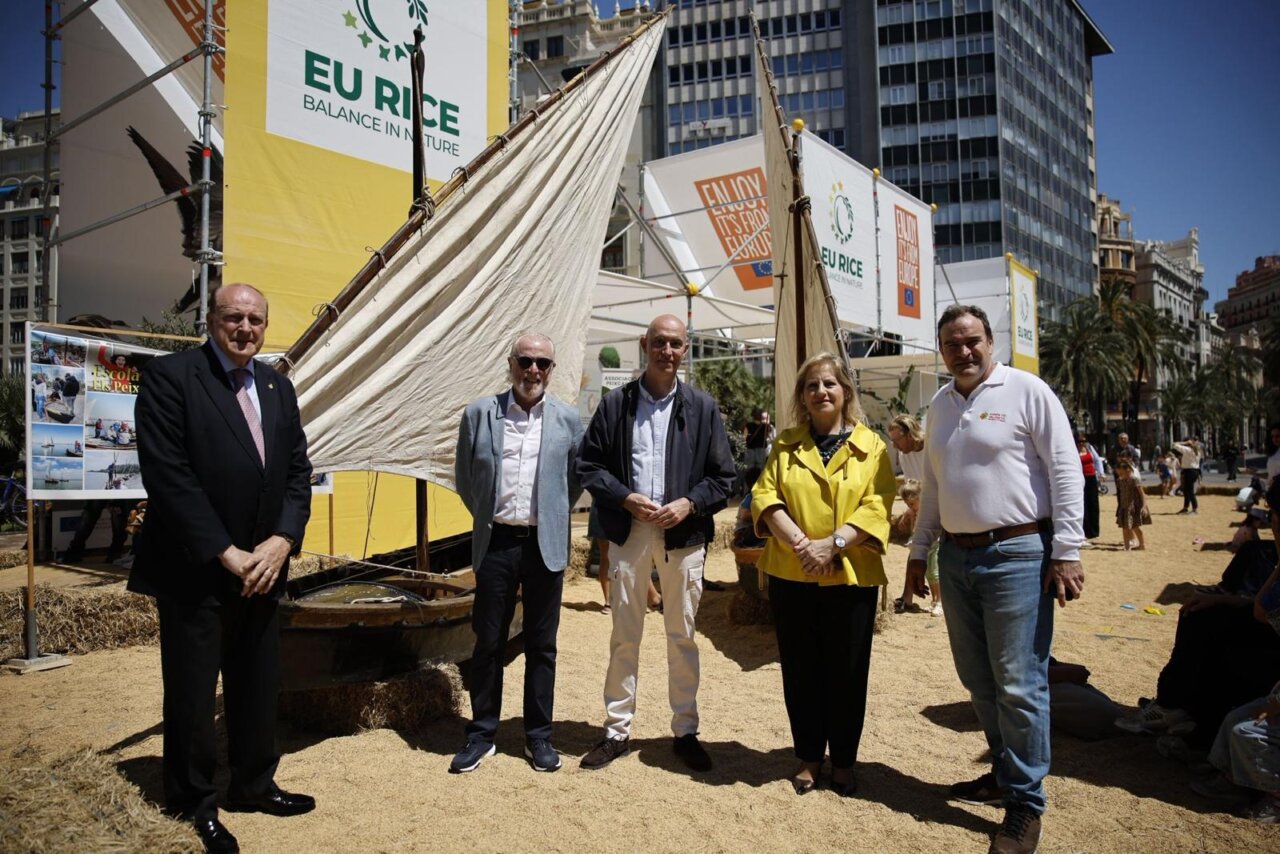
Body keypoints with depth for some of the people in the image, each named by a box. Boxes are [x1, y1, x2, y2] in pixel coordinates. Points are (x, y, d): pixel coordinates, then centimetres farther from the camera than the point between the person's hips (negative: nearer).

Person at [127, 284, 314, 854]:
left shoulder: (278, 387, 9)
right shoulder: (170, 377, -9)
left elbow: (298, 470, 8)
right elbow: (168, 476, -16)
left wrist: (281, 540, -7)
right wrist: (227, 554, -17)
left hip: (262, 567, 5)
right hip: (195, 572, -5)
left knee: (257, 688, 16)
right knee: (192, 694, 10)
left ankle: (254, 786, 34)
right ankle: (195, 803, 29)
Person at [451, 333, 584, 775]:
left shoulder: (568, 419, 1)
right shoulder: (479, 413, 0)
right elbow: (463, 476, 10)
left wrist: (552, 517, 9)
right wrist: (487, 515, 10)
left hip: (546, 545, 0)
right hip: (496, 543, 0)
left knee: (541, 645, 10)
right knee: (488, 642, 9)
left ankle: (538, 735, 24)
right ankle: (482, 733, 24)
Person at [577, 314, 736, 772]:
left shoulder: (702, 407, 3)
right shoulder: (615, 403, 3)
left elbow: (723, 476, 4)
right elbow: (589, 464, 3)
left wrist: (689, 503, -12)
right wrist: (626, 499, -11)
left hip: (683, 534, 0)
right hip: (629, 532, 0)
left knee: (682, 636, 10)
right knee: (624, 636, 9)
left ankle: (685, 731, 23)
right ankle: (617, 730, 21)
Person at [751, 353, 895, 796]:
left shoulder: (871, 446, 4)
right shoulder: (786, 445, 9)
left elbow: (876, 507, -6)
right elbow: (765, 497, -1)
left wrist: (833, 544, -19)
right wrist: (800, 543, -16)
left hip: (851, 576, -1)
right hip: (792, 576, 2)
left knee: (847, 672, 7)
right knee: (800, 670, 9)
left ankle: (843, 761, 25)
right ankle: (808, 757, 26)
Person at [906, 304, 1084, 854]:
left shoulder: (1026, 391, -6)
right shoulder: (940, 405, 13)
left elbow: (1065, 471, -8)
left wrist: (1067, 552, -13)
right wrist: (918, 550, 18)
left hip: (1016, 554, -6)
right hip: (956, 556, 7)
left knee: (1018, 684, -2)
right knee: (977, 678, 14)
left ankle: (1025, 801, 13)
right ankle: (1005, 772, 32)